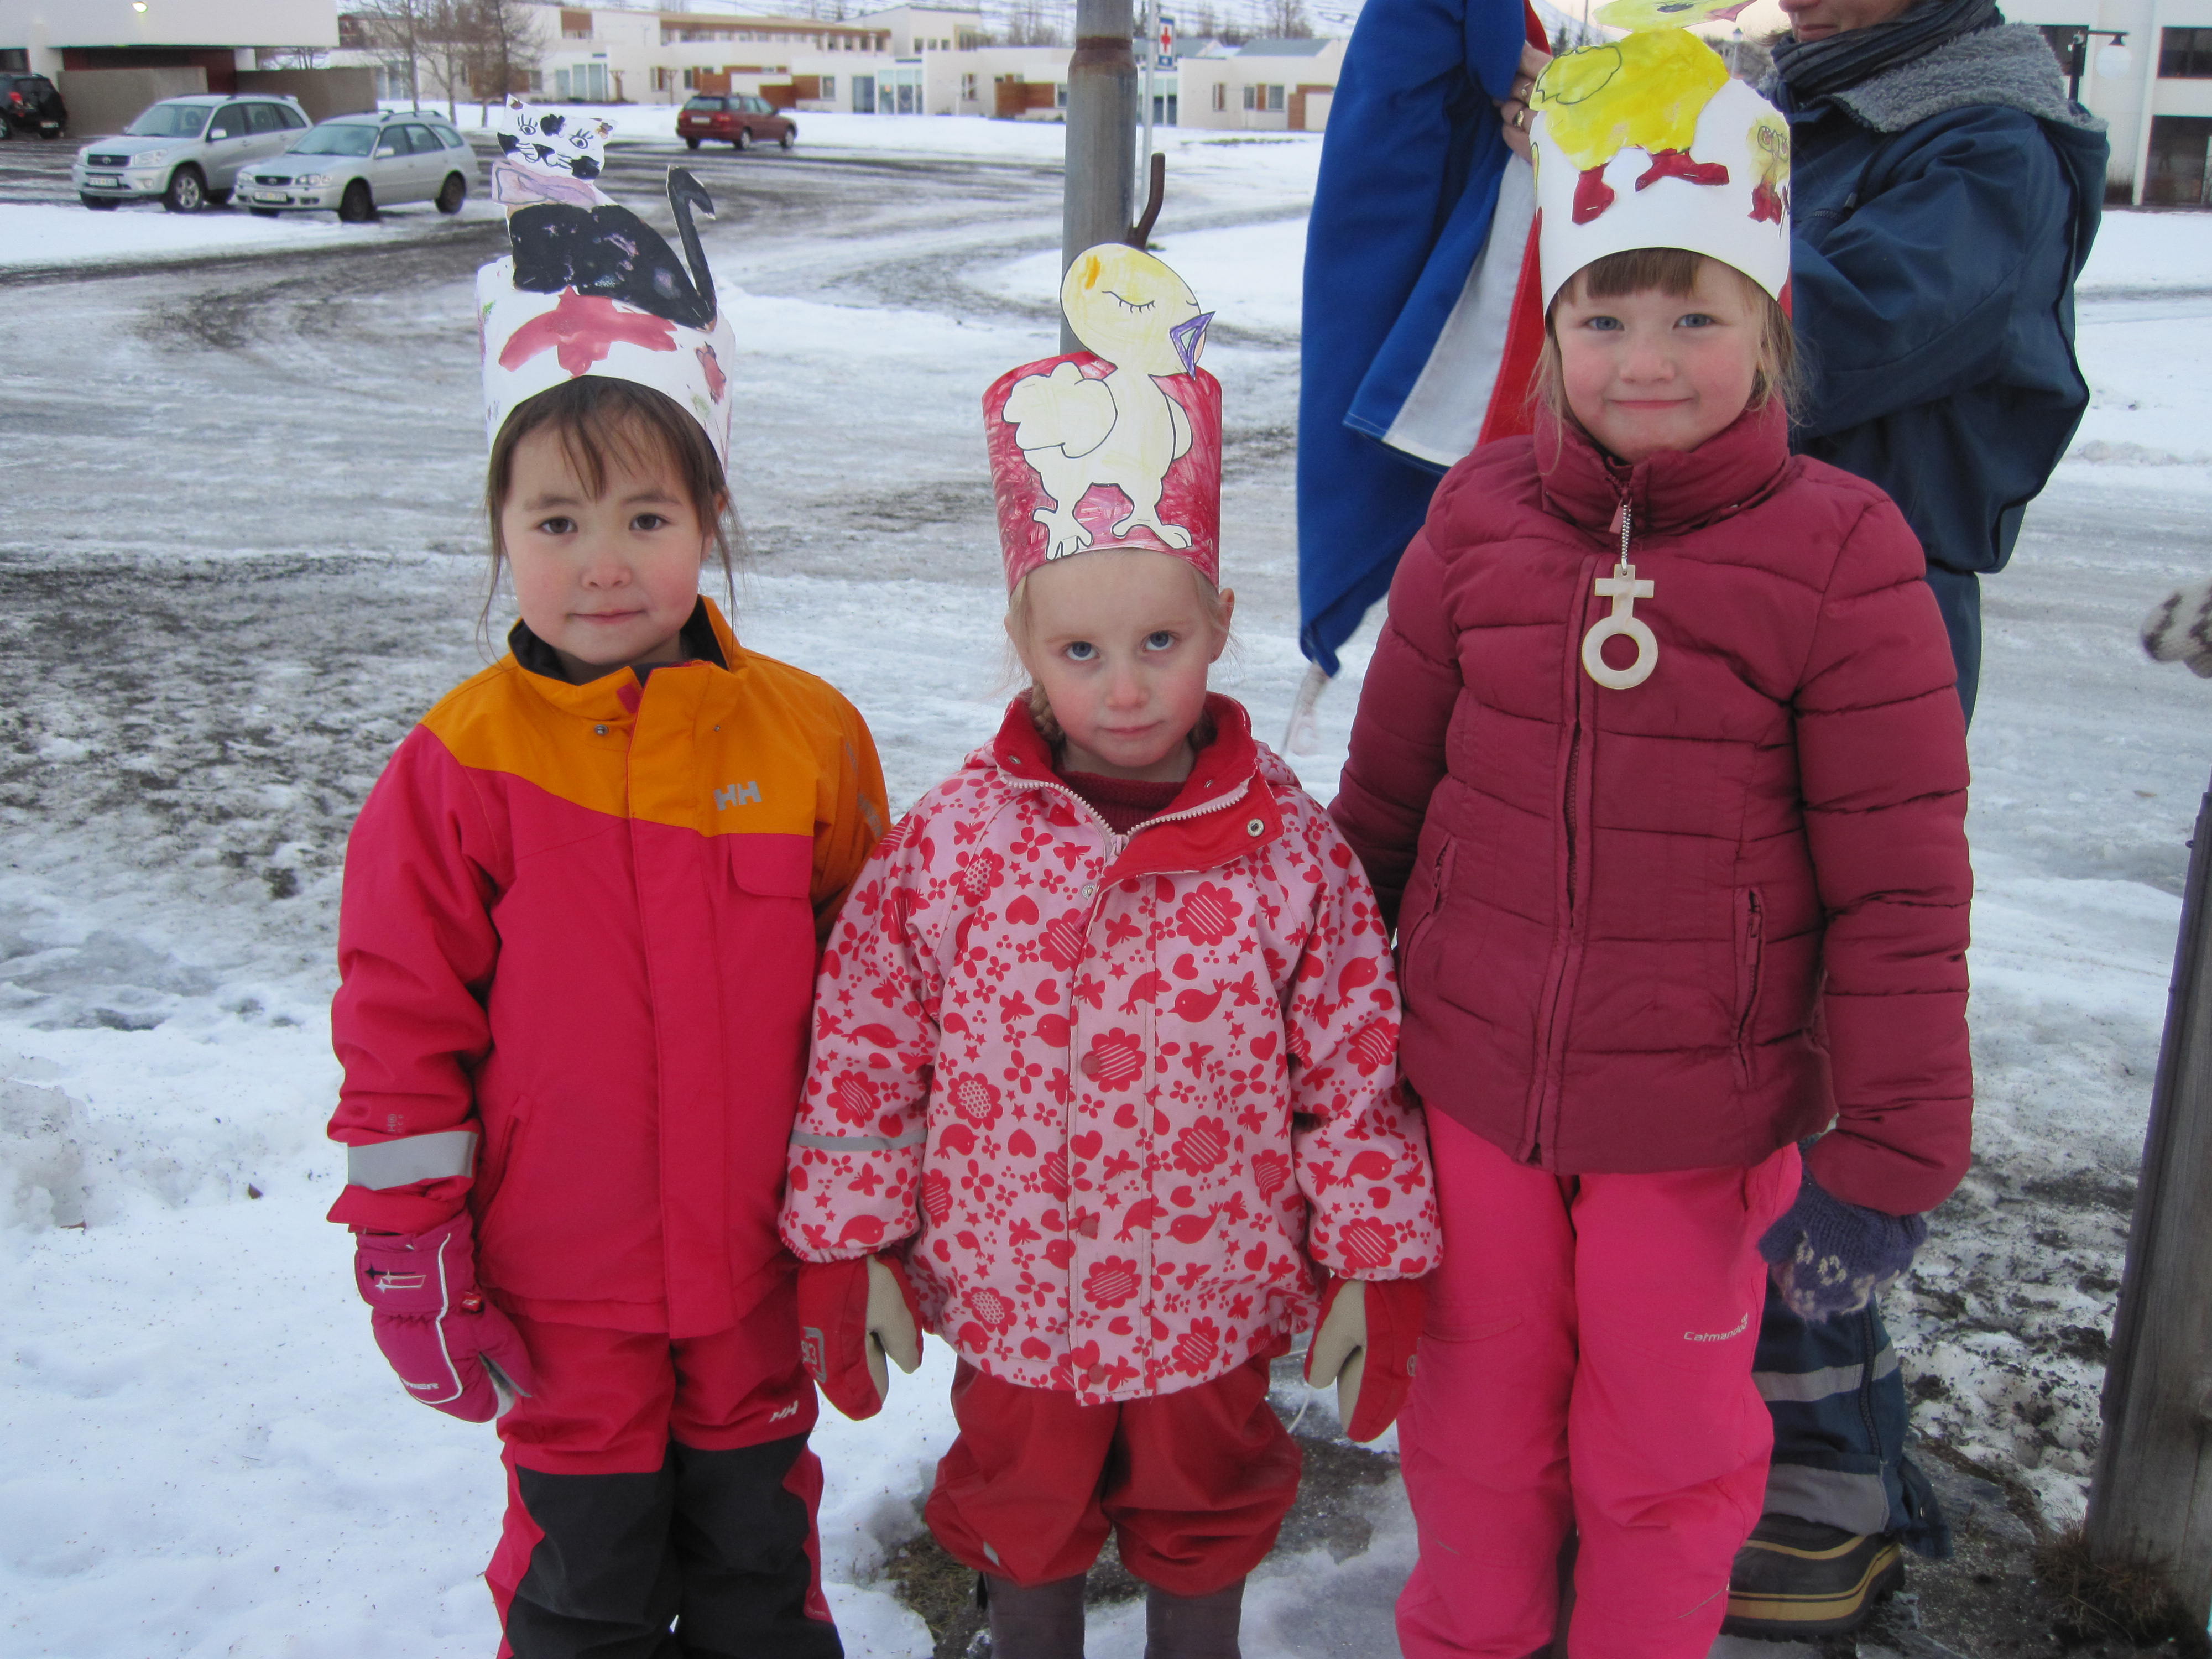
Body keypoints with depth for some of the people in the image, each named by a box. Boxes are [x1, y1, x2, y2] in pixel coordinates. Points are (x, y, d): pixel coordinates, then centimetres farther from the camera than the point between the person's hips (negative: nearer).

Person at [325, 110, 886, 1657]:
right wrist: (410, 1250, -6)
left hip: (758, 1268, 1)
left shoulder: (805, 733, -8)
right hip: (560, 1292, -1)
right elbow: (400, 1023, -6)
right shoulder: (460, 763, -12)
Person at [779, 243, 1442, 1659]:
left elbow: (1355, 1063, -9)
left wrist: (1375, 1267, -5)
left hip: (1213, 1292, 0)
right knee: (1021, 1515, 25)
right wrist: (845, 1251, -4)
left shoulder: (1286, 844, -15)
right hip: (1008, 1290, 1)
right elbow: (864, 1047, -7)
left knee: (1208, 1514, 25)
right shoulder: (952, 842, -15)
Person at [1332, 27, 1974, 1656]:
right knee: (1476, 1424, 21)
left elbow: (1898, 890, -10)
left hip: (1706, 1119, -2)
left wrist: (1889, 1154, -9)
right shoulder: (1478, 523, -4)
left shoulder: (1842, 555, -13)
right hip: (1469, 1084, 3)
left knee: (1668, 1453, 18)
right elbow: (1385, 793, 6)